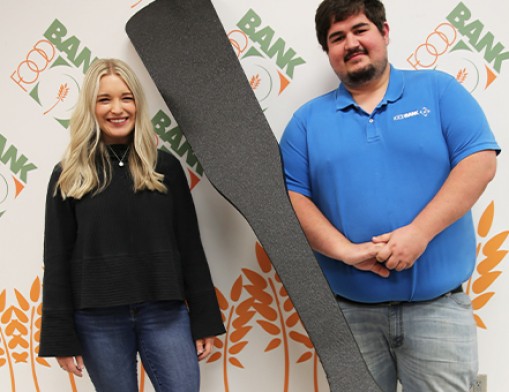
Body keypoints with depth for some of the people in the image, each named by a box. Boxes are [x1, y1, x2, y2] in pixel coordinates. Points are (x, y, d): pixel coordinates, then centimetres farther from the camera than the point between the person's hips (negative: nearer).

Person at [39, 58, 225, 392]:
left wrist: (205, 319, 3)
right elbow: (57, 259, 2)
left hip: (164, 312, 1)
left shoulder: (165, 166, 4)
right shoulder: (70, 175, 1)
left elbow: (190, 247, 5)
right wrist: (61, 335, -1)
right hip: (97, 319, 0)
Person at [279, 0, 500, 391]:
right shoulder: (308, 119, 8)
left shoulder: (439, 90, 4)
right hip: (348, 311, 2)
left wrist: (419, 233, -18)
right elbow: (290, 196, 1)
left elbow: (480, 162, -7)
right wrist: (343, 250, -15)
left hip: (437, 307, -1)